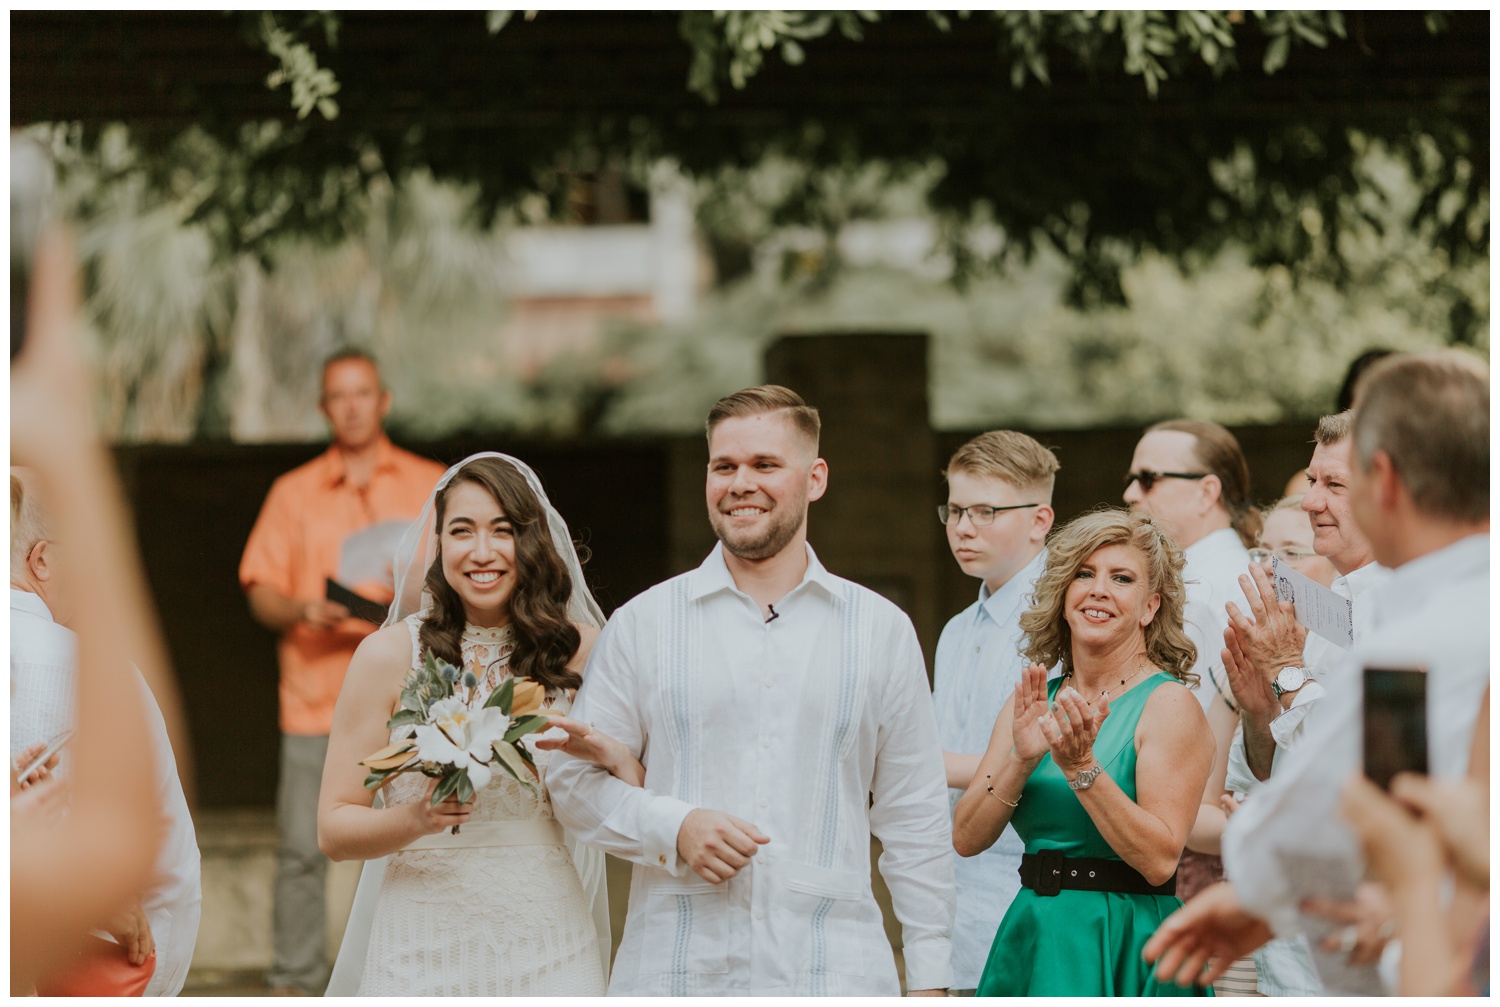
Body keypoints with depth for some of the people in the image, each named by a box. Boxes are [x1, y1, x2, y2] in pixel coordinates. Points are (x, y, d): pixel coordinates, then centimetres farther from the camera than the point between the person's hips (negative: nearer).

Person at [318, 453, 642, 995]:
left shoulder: (579, 650, 4)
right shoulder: (388, 655, -1)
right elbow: (334, 828, -2)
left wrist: (603, 749, -17)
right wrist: (415, 819, -20)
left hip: (548, 949, 1)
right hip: (425, 947, -1)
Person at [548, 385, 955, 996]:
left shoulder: (881, 631, 11)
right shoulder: (641, 625, 9)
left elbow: (914, 818, 11)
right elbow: (576, 783, 9)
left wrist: (929, 977, 7)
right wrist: (673, 827, -10)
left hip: (837, 973, 0)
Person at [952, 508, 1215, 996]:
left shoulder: (1169, 704, -7)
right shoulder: (1030, 703, 8)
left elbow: (1160, 861, -16)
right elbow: (966, 838, -1)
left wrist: (1081, 767, -22)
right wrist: (1022, 759, -15)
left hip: (1125, 955, -5)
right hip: (1031, 942, 5)